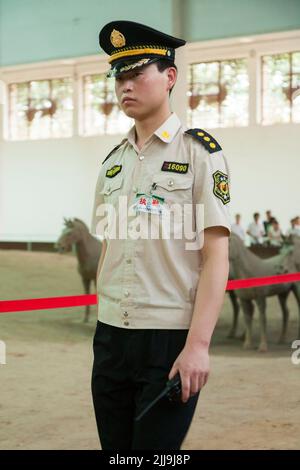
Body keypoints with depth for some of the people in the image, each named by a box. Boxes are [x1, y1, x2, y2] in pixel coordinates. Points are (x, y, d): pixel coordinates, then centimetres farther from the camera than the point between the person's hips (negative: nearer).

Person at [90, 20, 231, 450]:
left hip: (172, 339, -5)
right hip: (110, 336, 6)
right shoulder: (113, 161, 12)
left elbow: (216, 256, -10)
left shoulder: (199, 151, -5)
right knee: (115, 445, 11)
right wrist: (104, 328, 10)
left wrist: (198, 345, -17)